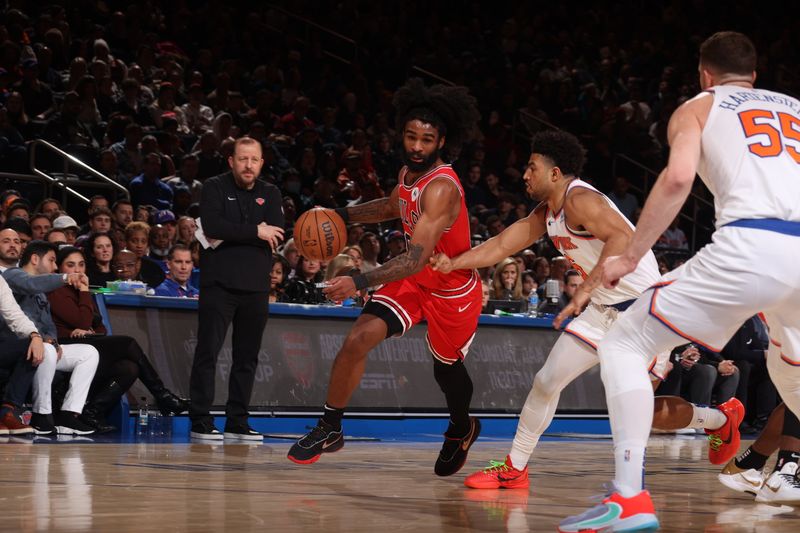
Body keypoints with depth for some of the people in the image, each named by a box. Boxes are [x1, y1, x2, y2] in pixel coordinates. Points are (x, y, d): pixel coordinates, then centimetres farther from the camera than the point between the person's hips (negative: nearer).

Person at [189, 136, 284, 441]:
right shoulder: (215, 188, 1)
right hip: (219, 284, -4)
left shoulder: (270, 194, 12)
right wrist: (255, 232, -14)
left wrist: (233, 234, -12)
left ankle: (237, 422, 13)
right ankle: (200, 422, -4)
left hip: (256, 287, 4)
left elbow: (276, 237, -4)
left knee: (247, 356, 7)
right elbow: (212, 226, -17)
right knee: (208, 352, -7)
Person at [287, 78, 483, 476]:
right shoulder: (408, 174, -5)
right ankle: (330, 429, -1)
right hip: (414, 280, 6)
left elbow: (416, 258, -41)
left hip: (453, 290, -6)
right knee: (358, 339, -14)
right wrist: (342, 215, 6)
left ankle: (461, 429, 49)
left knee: (446, 368, 16)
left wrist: (360, 282, -50)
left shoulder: (442, 189, -32)